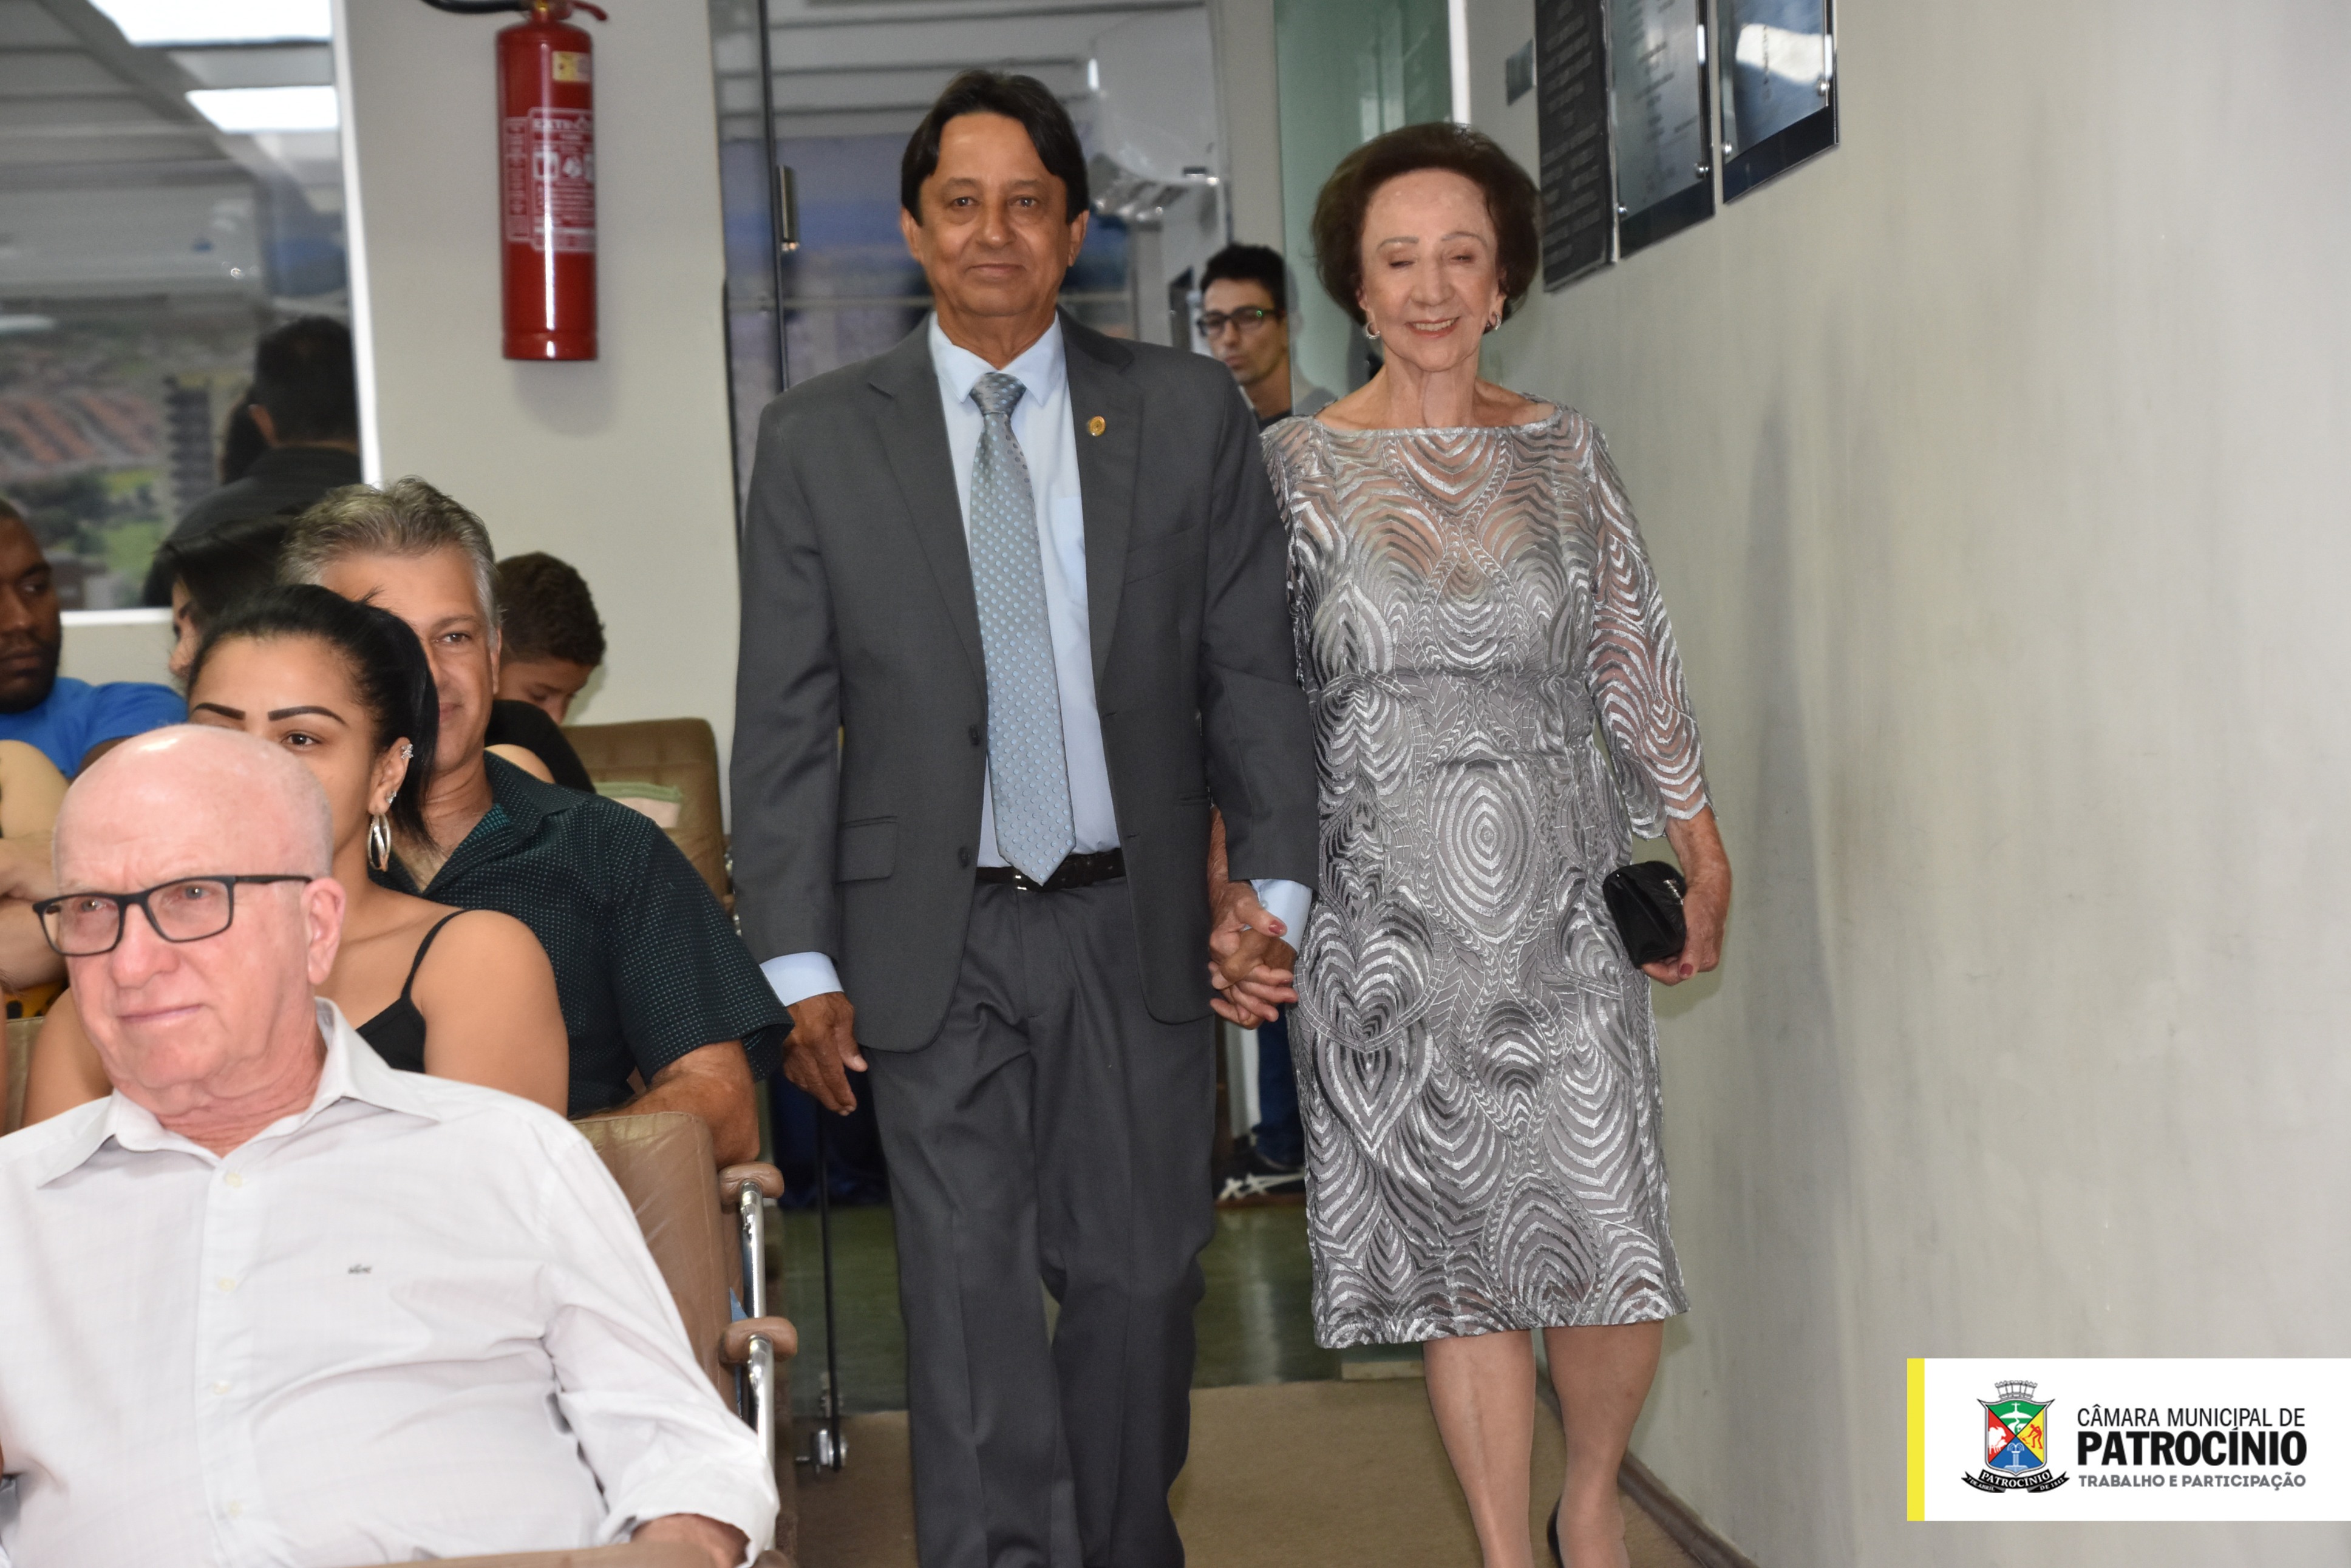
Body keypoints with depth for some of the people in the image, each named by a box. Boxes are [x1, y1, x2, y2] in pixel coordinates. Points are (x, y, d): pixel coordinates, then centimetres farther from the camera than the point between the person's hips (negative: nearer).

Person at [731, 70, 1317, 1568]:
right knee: (972, 1295, 0)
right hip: (937, 940, -1)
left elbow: (1254, 671, 6)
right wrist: (802, 960, -4)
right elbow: (783, 719, 1)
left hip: (1138, 925, 1)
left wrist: (1272, 880, -2)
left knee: (1140, 1278, 11)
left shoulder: (1188, 413, 4)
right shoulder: (819, 438, 2)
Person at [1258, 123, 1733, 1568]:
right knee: (1463, 1252, 6)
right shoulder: (1297, 464, 2)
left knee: (1611, 1247, -3)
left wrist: (1703, 850, 11)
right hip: (1389, 918, -1)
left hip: (1562, 903, 1)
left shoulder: (1563, 451, 6)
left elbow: (1637, 661, 11)